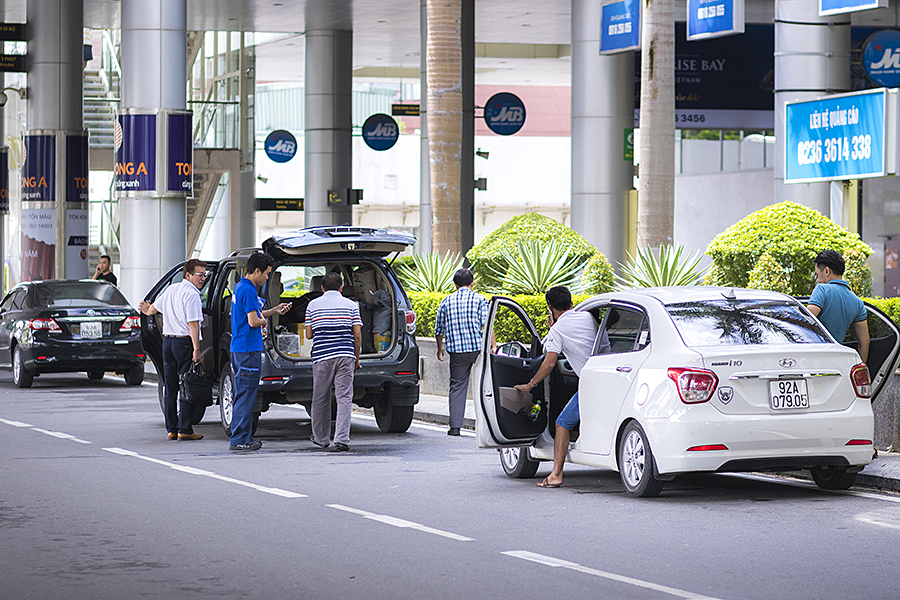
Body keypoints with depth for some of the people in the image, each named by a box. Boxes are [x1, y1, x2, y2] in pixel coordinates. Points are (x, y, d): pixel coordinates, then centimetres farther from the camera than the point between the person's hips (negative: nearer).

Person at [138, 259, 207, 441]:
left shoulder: (171, 289, 12)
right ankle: (184, 430, -8)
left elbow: (155, 307, 28)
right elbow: (193, 324, -20)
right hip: (184, 342, -8)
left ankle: (171, 429, 13)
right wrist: (196, 349, -21)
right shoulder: (191, 295, -13)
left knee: (170, 387, 10)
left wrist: (147, 311, 51)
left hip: (167, 341, 8)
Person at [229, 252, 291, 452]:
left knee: (242, 394, 14)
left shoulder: (240, 287, 15)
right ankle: (240, 440, -6)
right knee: (246, 395, -7)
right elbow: (253, 322, -21)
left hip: (238, 348, 11)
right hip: (248, 351, -11)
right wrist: (264, 320, -1)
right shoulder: (248, 291, -17)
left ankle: (242, 437, 19)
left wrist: (274, 310, 16)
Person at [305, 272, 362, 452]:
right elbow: (357, 335, 2)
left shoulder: (313, 305, 5)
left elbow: (309, 334, 6)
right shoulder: (351, 305, 5)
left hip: (321, 357, 0)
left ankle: (321, 437, 25)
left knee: (320, 399, 14)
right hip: (345, 356, 0)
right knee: (344, 399, -2)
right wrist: (356, 359, 12)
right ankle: (342, 439, -13)